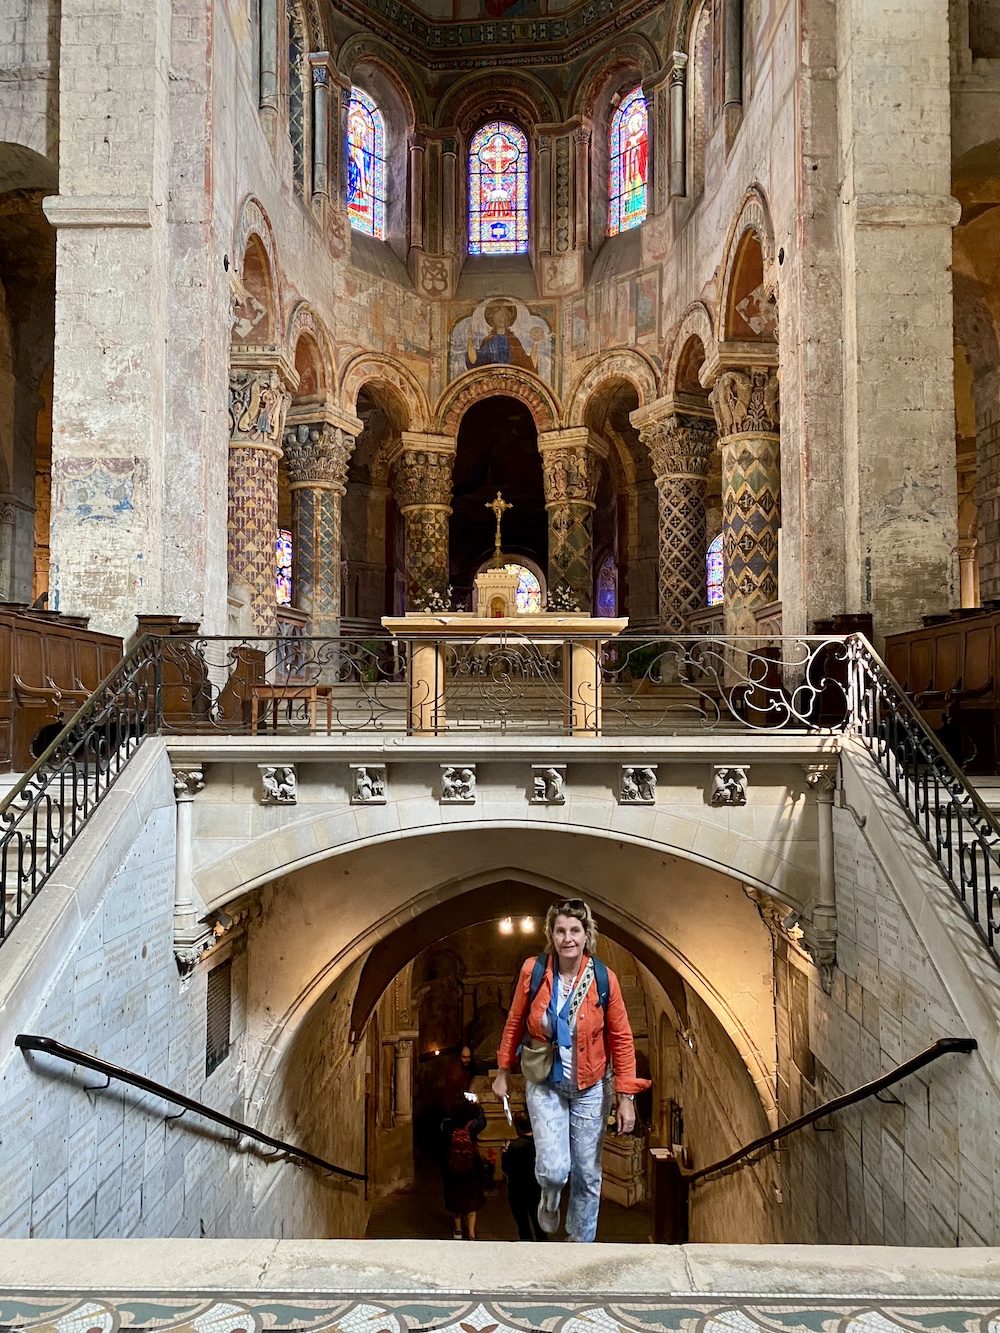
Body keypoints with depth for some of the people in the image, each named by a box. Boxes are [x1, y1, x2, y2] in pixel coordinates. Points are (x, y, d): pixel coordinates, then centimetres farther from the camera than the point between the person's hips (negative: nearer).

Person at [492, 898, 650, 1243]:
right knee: (553, 1169, -11)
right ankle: (550, 1196, 27)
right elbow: (515, 1023, 0)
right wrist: (503, 1071, 6)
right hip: (544, 1084, 0)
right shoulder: (533, 971, -15)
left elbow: (621, 1038, -6)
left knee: (587, 1175, 10)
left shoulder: (604, 979, -15)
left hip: (590, 1088, 1)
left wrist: (626, 1097, -7)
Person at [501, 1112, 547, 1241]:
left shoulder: (515, 1146, -29)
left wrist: (505, 1152, -3)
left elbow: (505, 1168, -19)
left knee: (523, 1226, 15)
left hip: (519, 1193, -5)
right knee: (538, 1222, 25)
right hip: (537, 1190, 5)